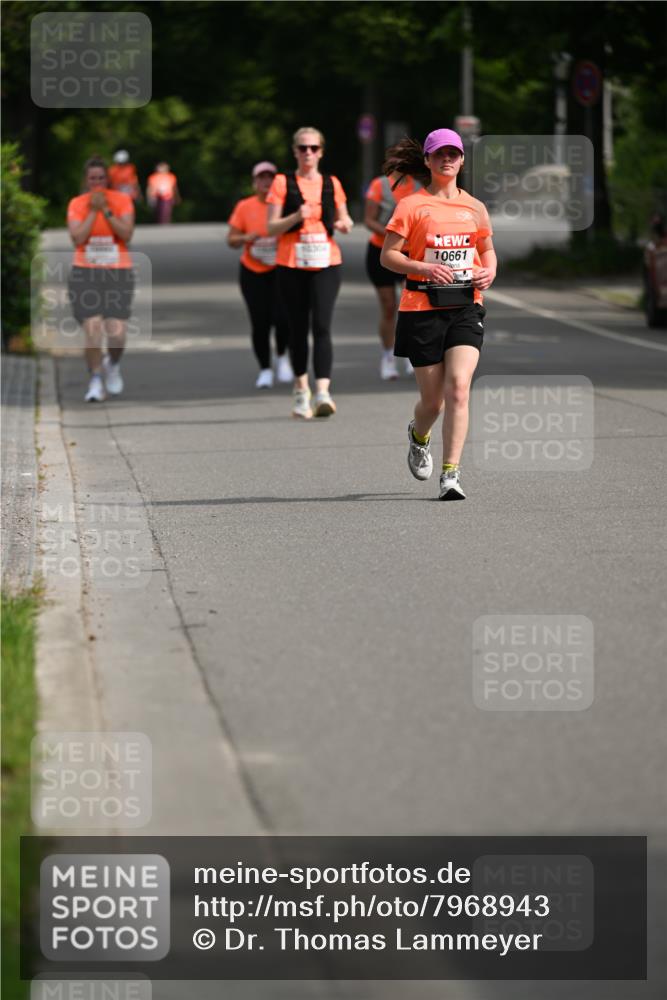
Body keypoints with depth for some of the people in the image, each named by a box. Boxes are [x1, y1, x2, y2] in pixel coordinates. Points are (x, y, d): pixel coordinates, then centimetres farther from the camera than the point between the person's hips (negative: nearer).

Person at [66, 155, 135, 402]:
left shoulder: (122, 201, 1)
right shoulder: (77, 204, 2)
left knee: (116, 333, -6)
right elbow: (77, 238, -10)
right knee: (92, 330, -12)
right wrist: (93, 210, -11)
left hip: (118, 274, 0)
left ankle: (113, 365, 27)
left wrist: (106, 210, -13)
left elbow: (127, 234, -10)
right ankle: (96, 382, 2)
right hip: (85, 274, 0)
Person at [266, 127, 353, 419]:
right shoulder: (283, 183, 2)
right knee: (298, 328, 6)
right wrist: (296, 217, -19)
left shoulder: (331, 184, 9)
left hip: (325, 265, 0)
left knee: (322, 327, -14)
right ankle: (301, 389, 24)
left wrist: (344, 224, -5)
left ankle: (322, 392, -23)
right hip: (291, 265, 0)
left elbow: (343, 219, 19)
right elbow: (272, 227, -2)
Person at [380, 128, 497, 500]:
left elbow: (488, 249, 25)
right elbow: (387, 256, -3)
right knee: (433, 398, 4)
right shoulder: (412, 206, 0)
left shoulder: (474, 207, 12)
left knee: (458, 388, -16)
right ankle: (419, 436, 41)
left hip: (466, 306, 2)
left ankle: (451, 474, -14)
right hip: (422, 307, -2)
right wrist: (424, 268, -19)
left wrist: (489, 271, 3)